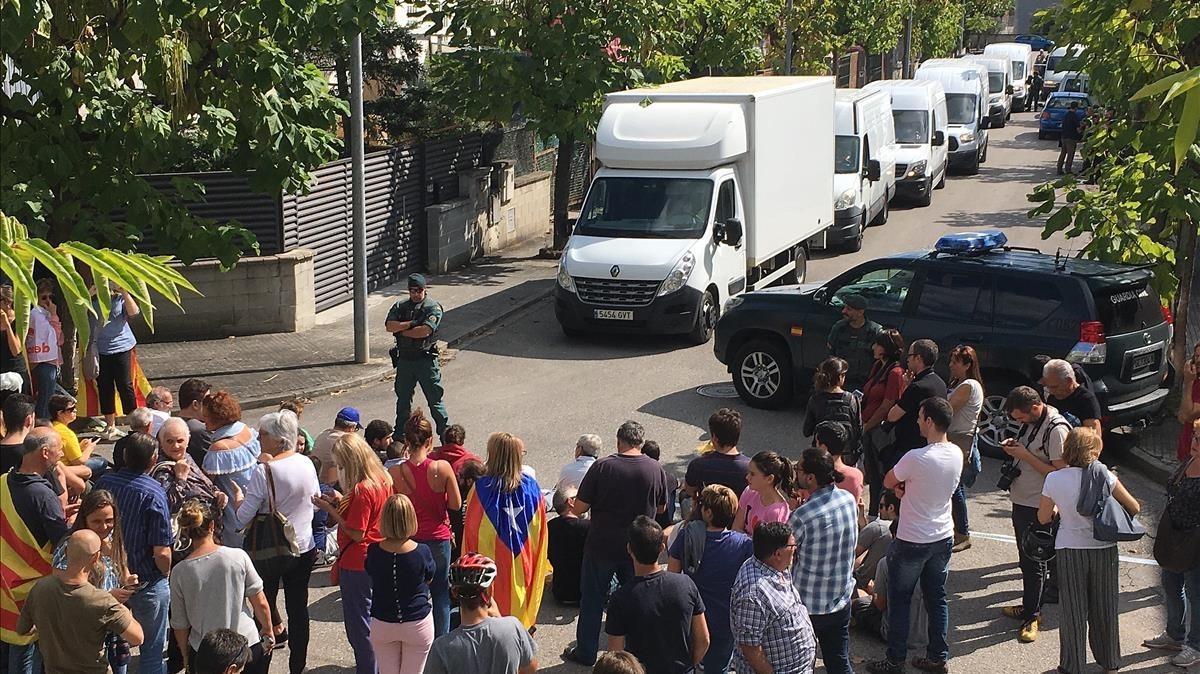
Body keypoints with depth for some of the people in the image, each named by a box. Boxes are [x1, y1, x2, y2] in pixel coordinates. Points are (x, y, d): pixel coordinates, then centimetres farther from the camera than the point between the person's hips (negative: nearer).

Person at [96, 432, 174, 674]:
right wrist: (166, 574, -1)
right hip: (147, 582, -5)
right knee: (152, 650, 11)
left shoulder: (104, 482, -7)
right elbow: (161, 552, -24)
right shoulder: (153, 493, -23)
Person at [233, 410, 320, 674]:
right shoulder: (306, 464, -3)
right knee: (298, 610, 13)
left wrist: (237, 496, -2)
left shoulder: (263, 471, -21)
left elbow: (241, 520, -20)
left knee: (264, 606, 14)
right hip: (305, 548, 6)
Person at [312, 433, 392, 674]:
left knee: (359, 628, 2)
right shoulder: (382, 480, 4)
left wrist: (331, 509, -15)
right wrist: (341, 503, 3)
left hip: (357, 565, -10)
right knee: (372, 621, 21)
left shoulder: (361, 490, -24)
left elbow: (356, 533, -21)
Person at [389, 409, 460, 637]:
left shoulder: (395, 472, -14)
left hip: (408, 540, 1)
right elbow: (456, 504, -8)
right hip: (438, 540, -1)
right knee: (441, 594, 16)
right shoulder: (442, 468, -17)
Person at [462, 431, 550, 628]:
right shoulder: (531, 487, -5)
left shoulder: (482, 488, -15)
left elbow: (472, 529, -8)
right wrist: (539, 568, 15)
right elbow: (540, 530, 2)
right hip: (524, 566, 3)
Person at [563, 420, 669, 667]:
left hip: (601, 546, -2)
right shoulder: (656, 469, -7)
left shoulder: (602, 467, -15)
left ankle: (586, 653, 22)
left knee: (592, 600, 13)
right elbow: (661, 508, 8)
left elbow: (578, 509, -12)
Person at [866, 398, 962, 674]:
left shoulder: (916, 459, -27)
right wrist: (907, 487, -7)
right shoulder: (956, 454, -4)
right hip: (944, 537, 6)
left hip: (911, 542, -6)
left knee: (899, 600, 9)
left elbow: (888, 482, -11)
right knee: (937, 597, 17)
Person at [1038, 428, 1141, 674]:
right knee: (1105, 608, 16)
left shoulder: (1054, 479, -10)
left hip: (1069, 551, 0)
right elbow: (1134, 508, -5)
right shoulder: (1105, 476, -11)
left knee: (1074, 609, 11)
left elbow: (1043, 518, 1)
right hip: (1104, 549, 1)